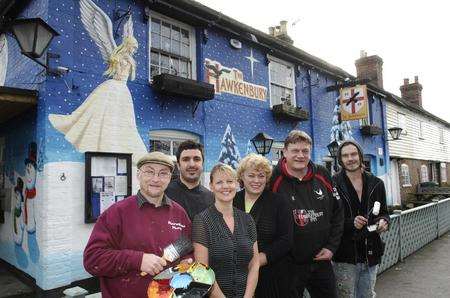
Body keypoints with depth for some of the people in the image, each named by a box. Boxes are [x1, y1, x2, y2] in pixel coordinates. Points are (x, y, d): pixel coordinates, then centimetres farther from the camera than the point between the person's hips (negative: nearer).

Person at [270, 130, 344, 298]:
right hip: (289, 264, -4)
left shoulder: (322, 175, 0)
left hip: (322, 260, 4)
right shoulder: (274, 179, -14)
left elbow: (337, 213, 7)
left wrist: (331, 246, 2)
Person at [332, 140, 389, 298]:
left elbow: (384, 212, 15)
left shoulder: (376, 183, 5)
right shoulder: (334, 184, -9)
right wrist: (351, 223, -24)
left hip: (371, 254, 4)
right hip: (345, 257, -4)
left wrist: (383, 221, -6)